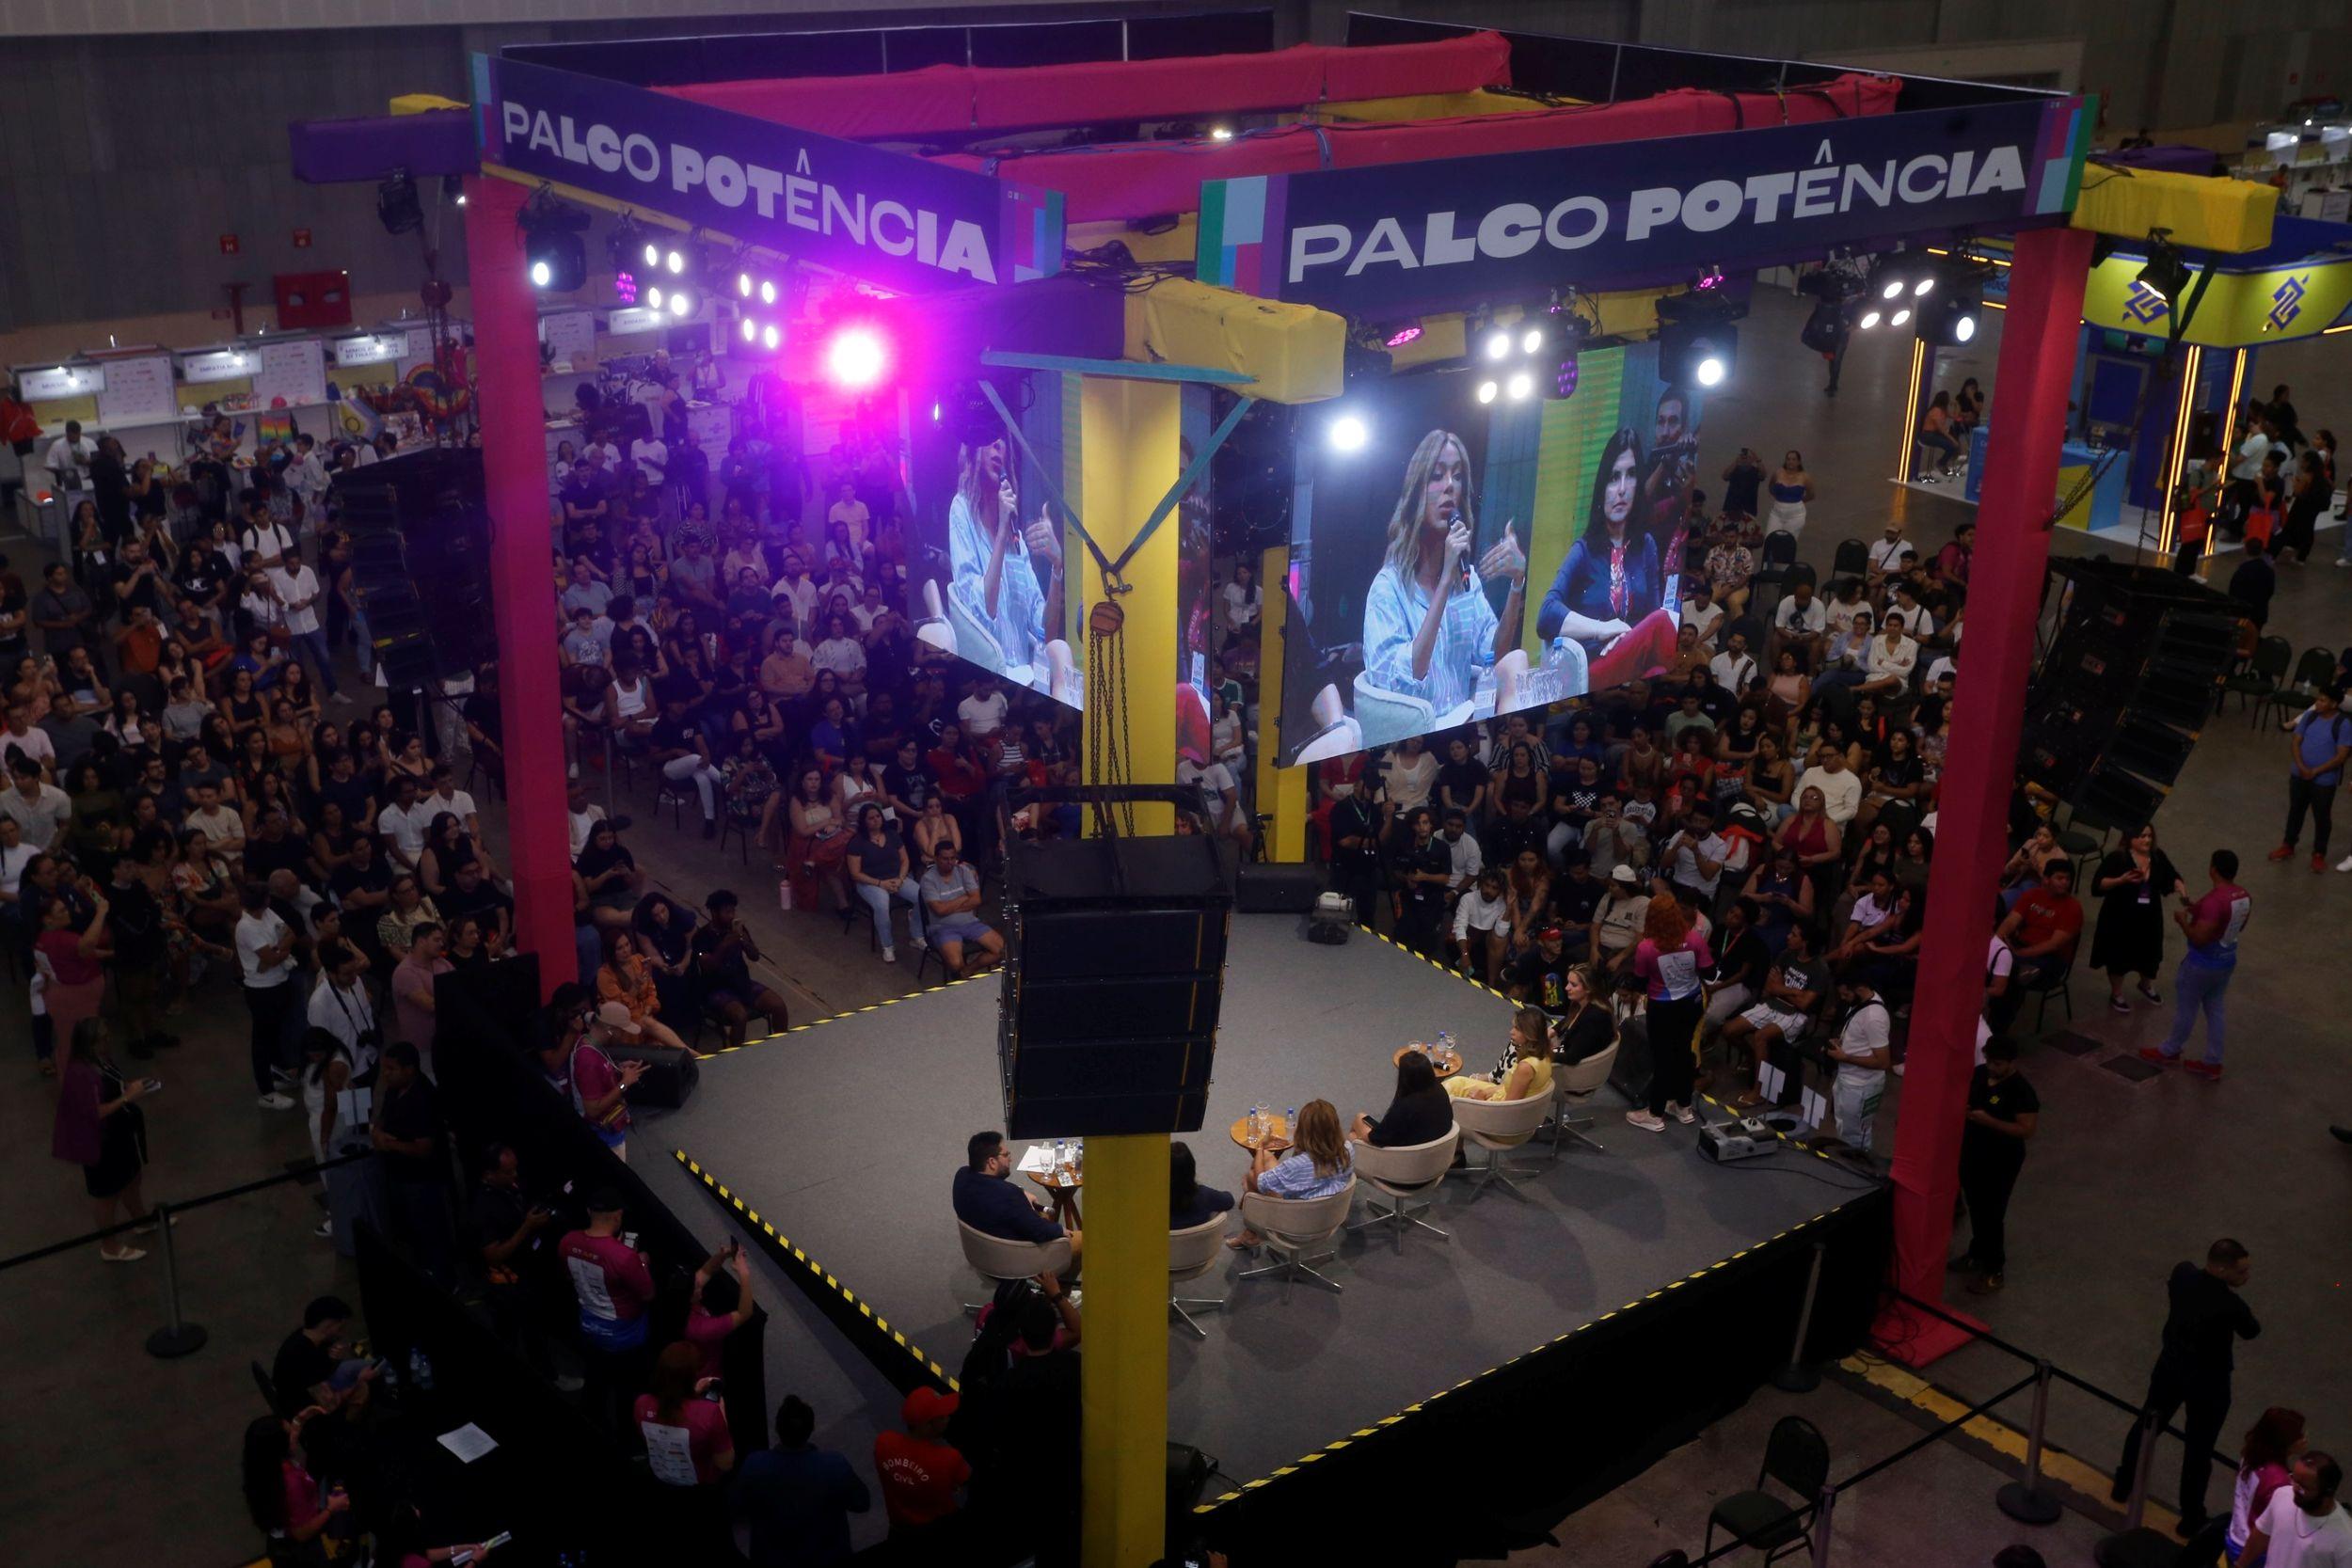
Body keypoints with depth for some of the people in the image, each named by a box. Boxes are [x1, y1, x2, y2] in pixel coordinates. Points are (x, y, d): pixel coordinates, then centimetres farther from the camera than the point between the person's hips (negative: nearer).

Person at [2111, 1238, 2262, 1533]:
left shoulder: (2183, 1273, -17)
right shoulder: (2231, 1305, -33)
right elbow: (2251, 1332, -10)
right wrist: (2237, 1287, -4)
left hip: (2171, 1367, 5)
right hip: (2208, 1382, -5)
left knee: (2147, 1426, 26)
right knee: (2198, 1450, 12)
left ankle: (2123, 1485, 44)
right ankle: (2191, 1518, 27)